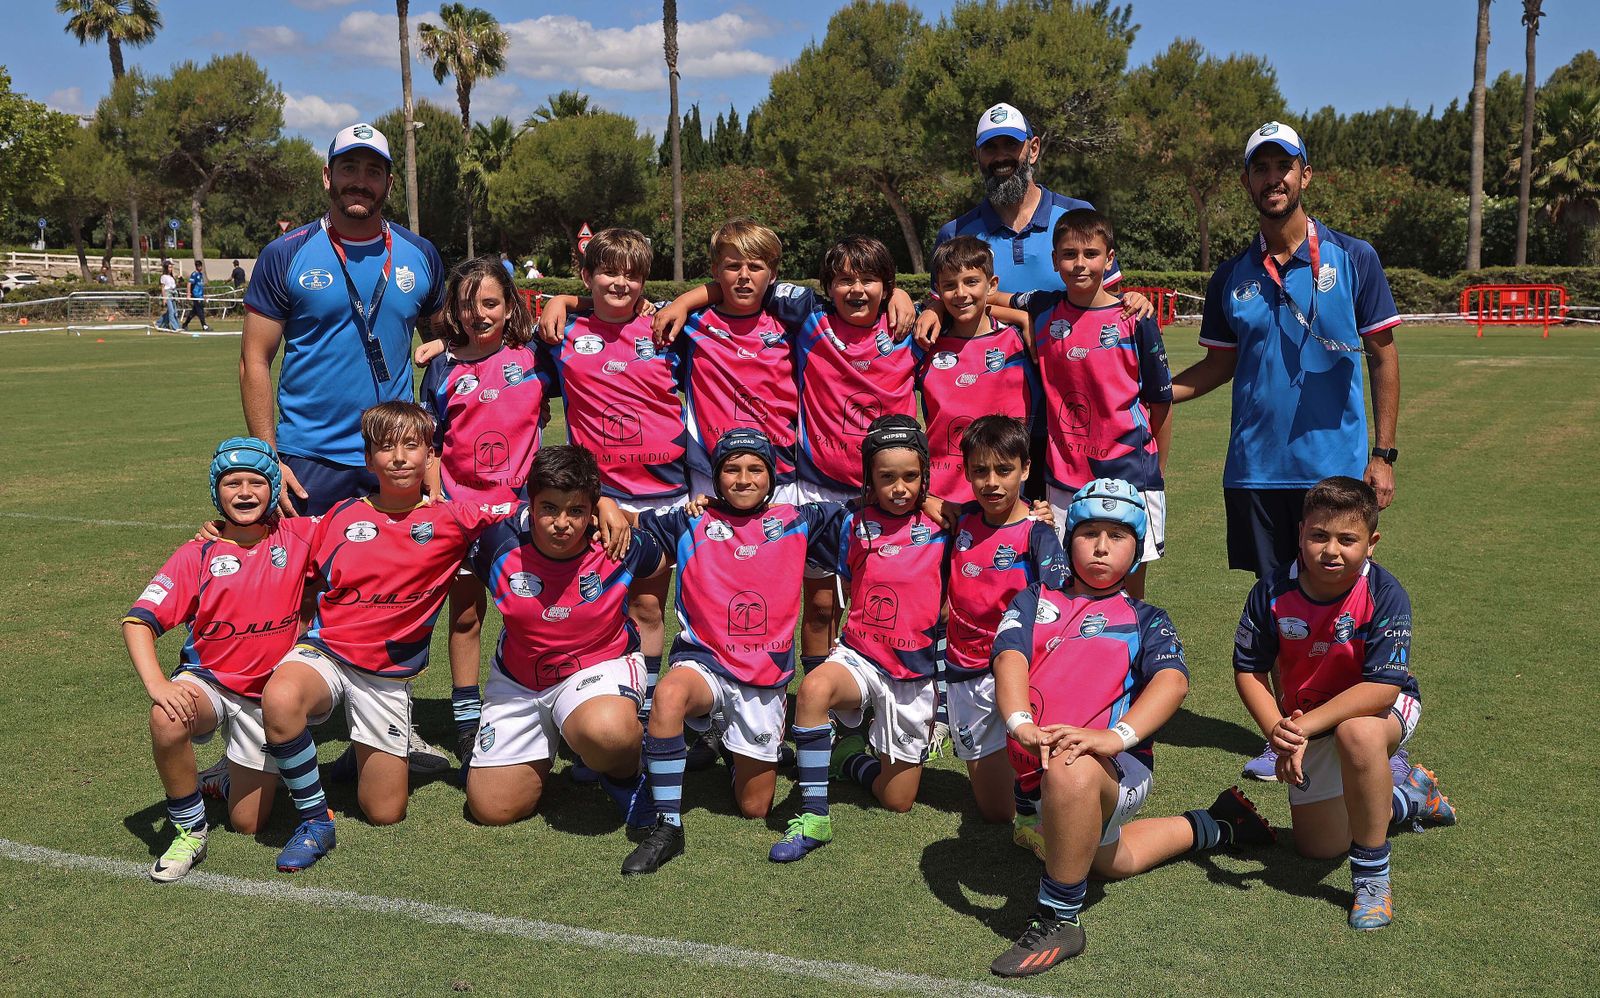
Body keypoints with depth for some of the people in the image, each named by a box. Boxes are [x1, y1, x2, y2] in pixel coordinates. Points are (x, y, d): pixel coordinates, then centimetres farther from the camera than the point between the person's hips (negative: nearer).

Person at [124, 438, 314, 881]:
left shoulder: (297, 538, -4)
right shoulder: (197, 555, -8)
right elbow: (138, 621, -14)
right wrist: (155, 684, -32)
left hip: (267, 696, 1)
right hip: (208, 682, -1)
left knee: (248, 824, 5)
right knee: (167, 721, -38)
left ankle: (235, 776, 43)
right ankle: (189, 830, -15)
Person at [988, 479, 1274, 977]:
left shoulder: (1146, 620, 9)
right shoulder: (1035, 601, 13)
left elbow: (1172, 680, -12)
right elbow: (1010, 658, -7)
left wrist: (1118, 735, -33)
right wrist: (1020, 722, -30)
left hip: (1119, 767, -5)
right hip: (1037, 769, 5)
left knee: (1071, 770, -39)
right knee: (1113, 861, 27)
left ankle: (1058, 920, -24)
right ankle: (1215, 827, 51)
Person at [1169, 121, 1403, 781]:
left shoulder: (1352, 259, 0)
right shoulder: (1232, 276, 7)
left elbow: (1382, 356, 1)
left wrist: (1383, 453, -4)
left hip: (1338, 466, -3)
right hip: (1256, 468, 3)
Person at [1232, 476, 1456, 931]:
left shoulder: (1384, 594, -26)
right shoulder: (1273, 592, -18)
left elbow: (1383, 686, -33)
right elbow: (1249, 670, -10)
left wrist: (1304, 726, -38)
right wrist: (1278, 730, -26)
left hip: (1384, 709, -4)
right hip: (1308, 721, 4)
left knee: (1357, 732, -43)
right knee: (1318, 847, 12)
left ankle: (1372, 877, -24)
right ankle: (1412, 795, 41)